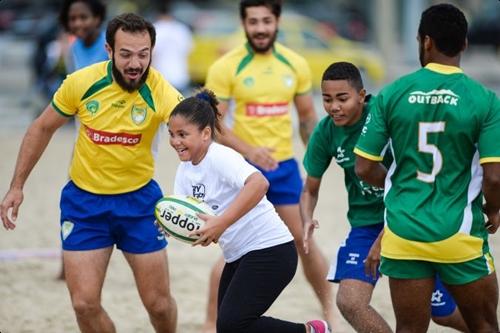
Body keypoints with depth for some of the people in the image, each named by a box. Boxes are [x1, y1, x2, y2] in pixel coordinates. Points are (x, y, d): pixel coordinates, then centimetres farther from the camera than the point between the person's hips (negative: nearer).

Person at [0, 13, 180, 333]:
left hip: (139, 199, -1)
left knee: (159, 303, 4)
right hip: (84, 201, 1)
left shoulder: (161, 92, -19)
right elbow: (43, 128, 2)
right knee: (85, 304, -6)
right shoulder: (81, 83, -14)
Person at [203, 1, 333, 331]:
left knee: (305, 241, 10)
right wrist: (248, 151, -24)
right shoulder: (226, 67, -10)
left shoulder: (295, 65, 2)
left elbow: (307, 117, 14)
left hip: (285, 167, 3)